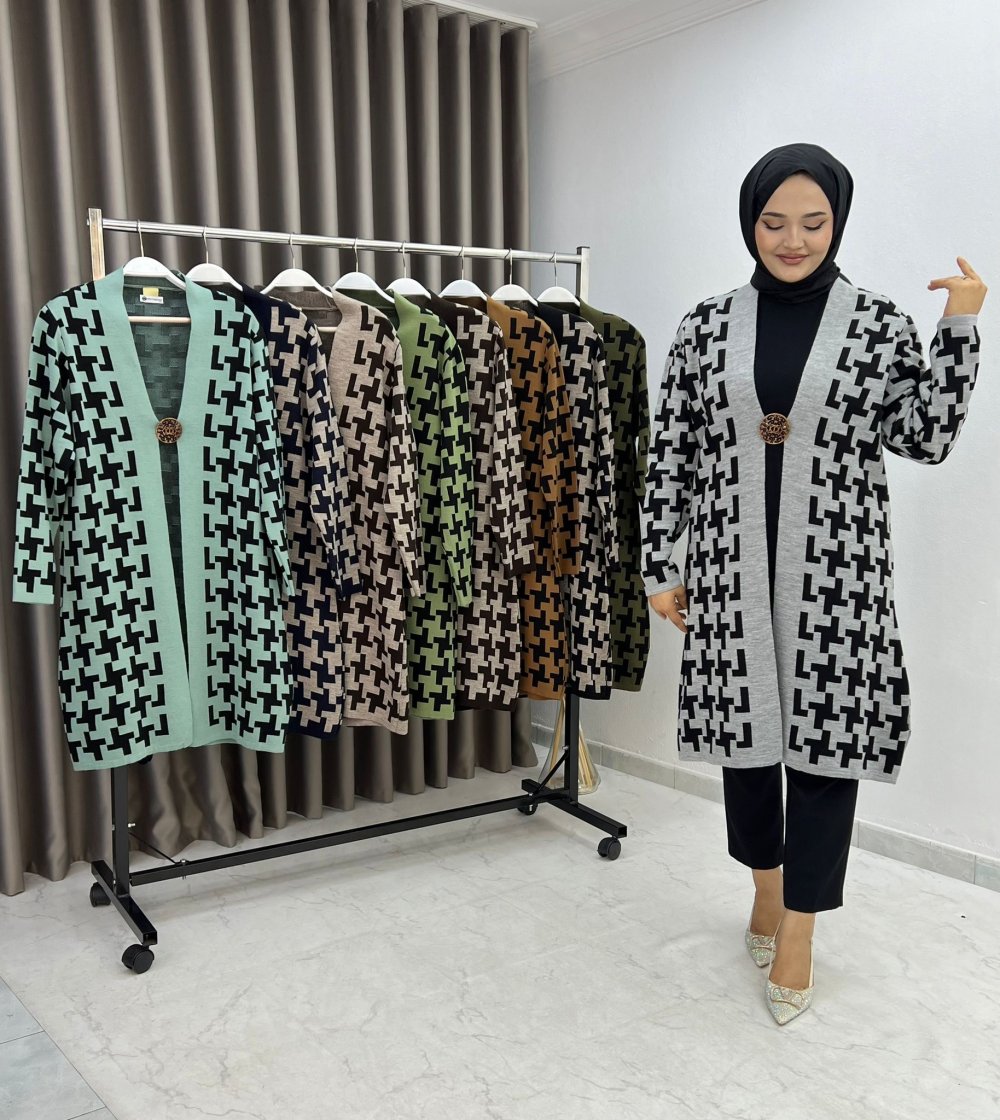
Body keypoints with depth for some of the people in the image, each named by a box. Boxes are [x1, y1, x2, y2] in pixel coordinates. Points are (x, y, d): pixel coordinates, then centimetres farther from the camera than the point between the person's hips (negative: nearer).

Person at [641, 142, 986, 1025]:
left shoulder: (880, 324, 2)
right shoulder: (708, 327, 4)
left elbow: (926, 440, -1)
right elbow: (671, 455, 5)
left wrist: (961, 329, -9)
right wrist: (661, 566, 3)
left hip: (837, 578, -1)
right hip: (735, 574, 2)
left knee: (828, 739, 2)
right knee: (746, 728, 12)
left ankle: (797, 932, 19)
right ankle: (767, 886, 36)